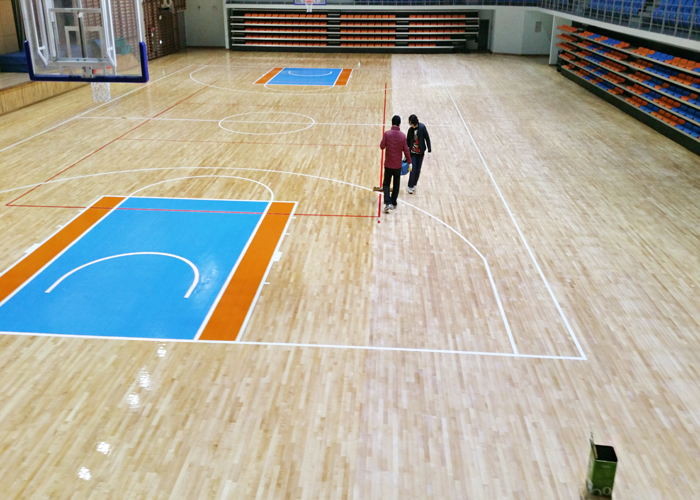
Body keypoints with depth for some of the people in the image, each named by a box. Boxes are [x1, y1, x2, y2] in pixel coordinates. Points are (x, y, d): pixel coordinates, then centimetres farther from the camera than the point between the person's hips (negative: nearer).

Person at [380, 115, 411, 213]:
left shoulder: (387, 133, -13)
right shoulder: (402, 135, -8)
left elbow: (382, 146, -9)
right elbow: (406, 150, -5)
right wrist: (409, 162, 6)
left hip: (388, 164, -1)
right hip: (398, 165, 1)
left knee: (386, 183, 10)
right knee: (396, 184, 16)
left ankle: (387, 203, -6)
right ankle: (393, 203, 24)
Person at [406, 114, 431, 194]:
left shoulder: (422, 127, -11)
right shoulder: (410, 130, -5)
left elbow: (427, 138, -6)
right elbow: (408, 142, 3)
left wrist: (429, 150, -9)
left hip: (420, 152, 0)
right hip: (413, 153, 0)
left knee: (418, 170, 8)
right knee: (413, 170, -5)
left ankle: (414, 184, 25)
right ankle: (410, 186, 8)